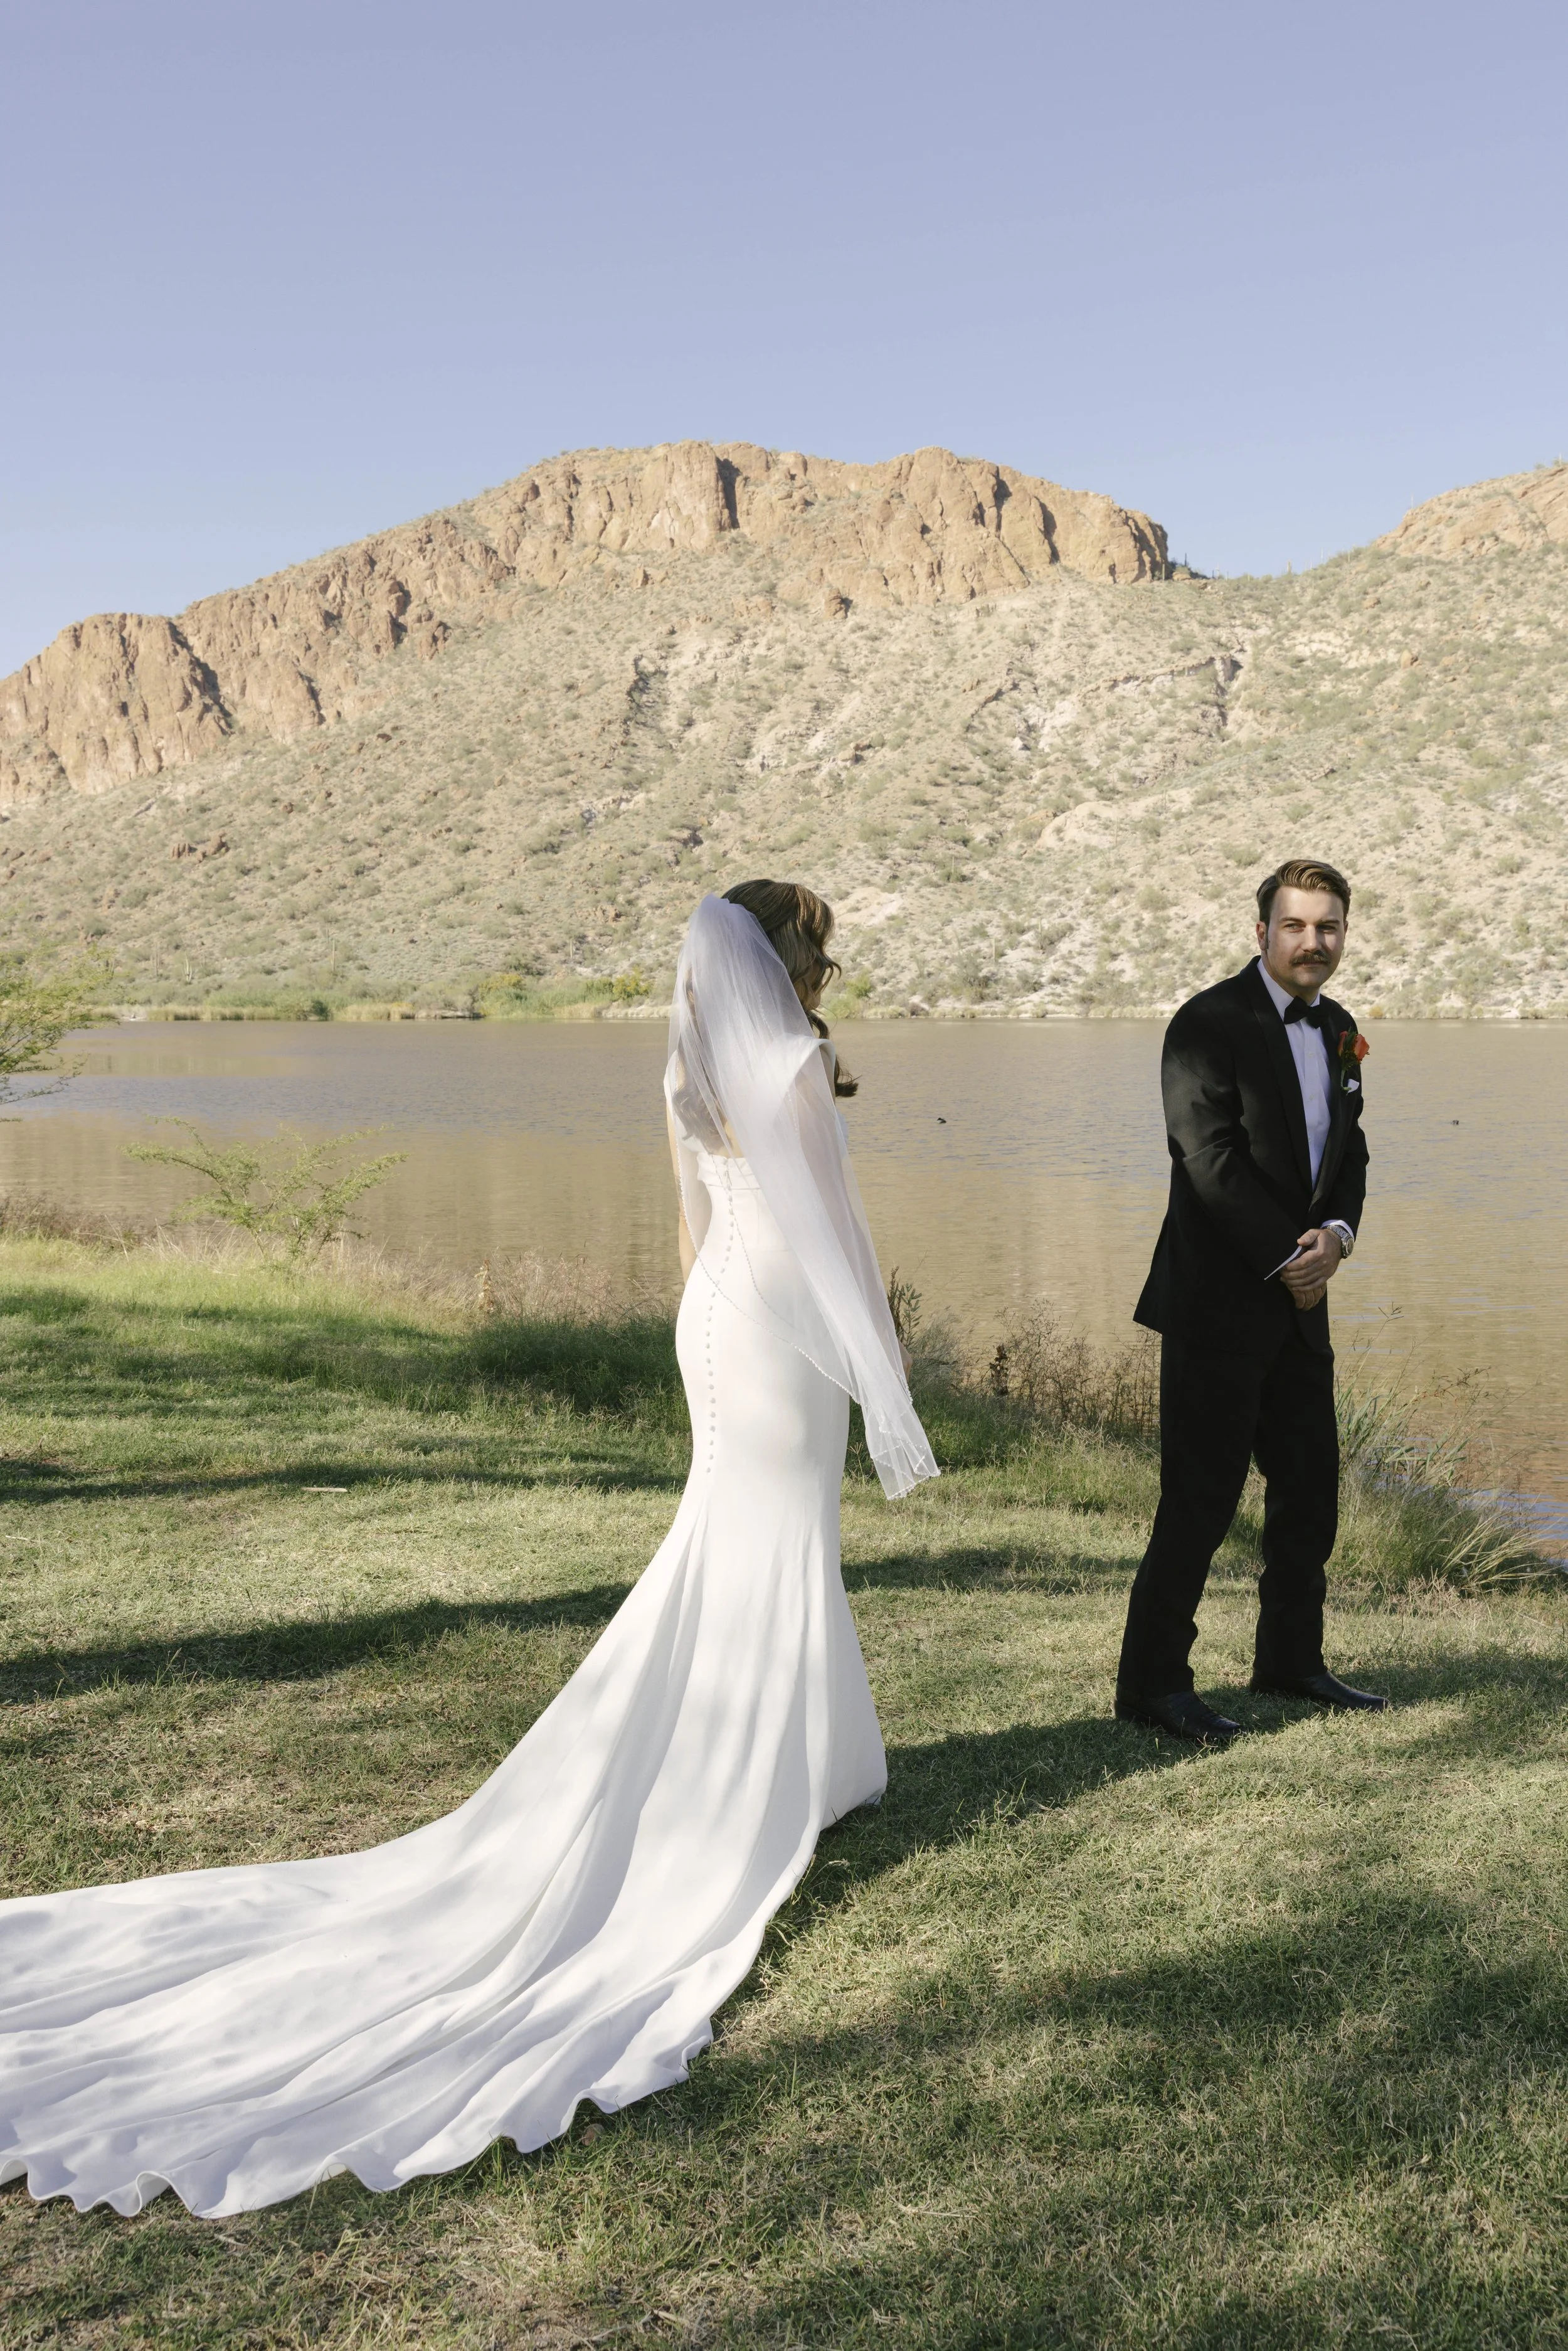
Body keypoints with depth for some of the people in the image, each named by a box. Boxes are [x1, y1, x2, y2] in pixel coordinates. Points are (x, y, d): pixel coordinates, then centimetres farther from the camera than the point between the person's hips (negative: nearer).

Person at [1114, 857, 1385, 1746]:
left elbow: (1348, 1153, 15)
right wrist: (1287, 1260, -15)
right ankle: (1153, 1681, 6)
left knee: (1311, 1489, 14)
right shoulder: (1212, 1023, -11)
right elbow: (1211, 1160, -17)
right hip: (1219, 1302, -8)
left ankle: (1291, 1660, 30)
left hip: (1298, 1302, 8)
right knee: (1202, 1497, -5)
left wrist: (1336, 1234, -5)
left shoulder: (1338, 1030, 14)